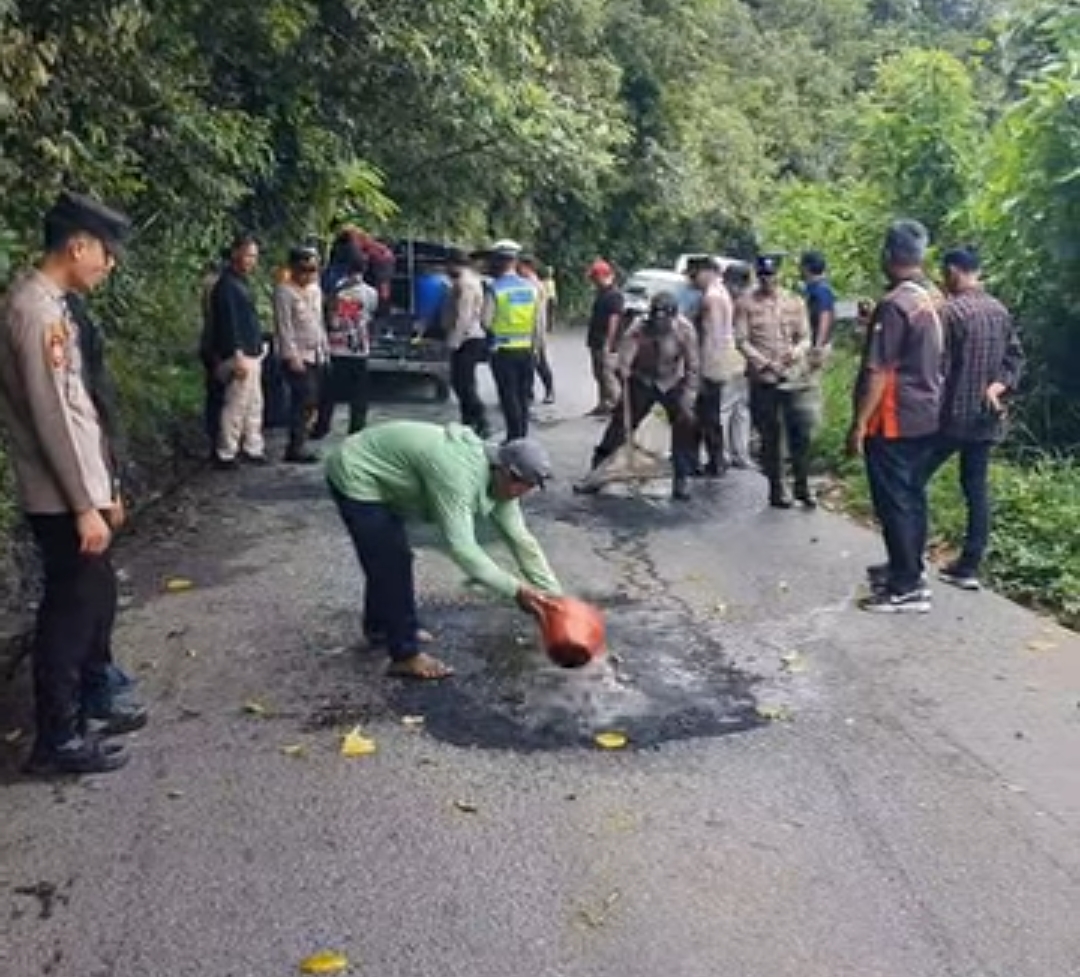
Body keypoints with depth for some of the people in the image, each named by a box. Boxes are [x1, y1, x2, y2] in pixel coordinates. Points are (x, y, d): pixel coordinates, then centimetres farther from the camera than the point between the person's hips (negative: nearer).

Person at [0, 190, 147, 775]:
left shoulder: (52, 306, 12)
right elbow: (50, 418, -22)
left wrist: (105, 486, 18)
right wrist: (84, 505, -20)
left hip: (80, 490, 10)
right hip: (61, 499, -10)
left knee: (96, 598, 19)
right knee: (70, 610, 0)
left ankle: (92, 705, 34)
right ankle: (56, 738, 14)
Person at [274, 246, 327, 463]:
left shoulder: (315, 289, 15)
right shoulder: (284, 291, -10)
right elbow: (284, 327, -14)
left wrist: (325, 349, 17)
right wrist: (292, 356, -19)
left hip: (316, 355, 8)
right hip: (297, 356, -8)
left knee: (310, 401, 6)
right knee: (304, 400, -12)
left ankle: (299, 443, 14)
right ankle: (296, 448, -7)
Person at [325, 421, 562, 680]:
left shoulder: (496, 477, -6)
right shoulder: (458, 475, -34)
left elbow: (520, 538, -2)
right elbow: (462, 547, -36)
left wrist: (554, 596, -3)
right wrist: (516, 589, -30)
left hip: (378, 478, 9)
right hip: (355, 477, -9)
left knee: (390, 559, 21)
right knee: (391, 564, -7)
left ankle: (380, 628, 42)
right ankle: (406, 655, 4)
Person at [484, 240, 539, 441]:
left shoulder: (494, 288, -11)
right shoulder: (530, 287, 3)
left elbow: (486, 322, -11)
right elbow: (538, 320, 7)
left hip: (503, 350, -5)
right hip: (526, 349, 5)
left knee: (509, 396, 1)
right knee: (523, 396, 13)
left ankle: (515, 438, 0)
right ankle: (522, 436, 20)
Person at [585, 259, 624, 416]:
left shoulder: (614, 295, -14)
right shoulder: (601, 294, 16)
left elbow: (614, 320, -21)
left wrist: (608, 343, -25)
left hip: (607, 345, -10)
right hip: (596, 343, 10)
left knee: (608, 376, -9)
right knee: (599, 375, 14)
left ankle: (614, 407, -5)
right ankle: (602, 405, 22)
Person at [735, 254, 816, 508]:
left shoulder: (794, 302, 7)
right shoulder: (746, 303, -1)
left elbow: (805, 337, 8)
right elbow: (742, 341, -5)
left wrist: (797, 350, -14)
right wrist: (764, 362, -17)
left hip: (794, 377, 2)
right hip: (762, 379, -2)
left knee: (801, 432, 0)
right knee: (770, 437, 5)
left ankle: (802, 487, 14)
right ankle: (776, 489, 16)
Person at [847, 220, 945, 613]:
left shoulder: (893, 304, -19)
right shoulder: (933, 299, 9)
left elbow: (877, 372, -21)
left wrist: (859, 424, -17)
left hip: (894, 420, -9)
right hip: (926, 415, 9)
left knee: (894, 502, -3)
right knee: (912, 496, 17)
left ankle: (907, 589, 1)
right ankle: (908, 568, 29)